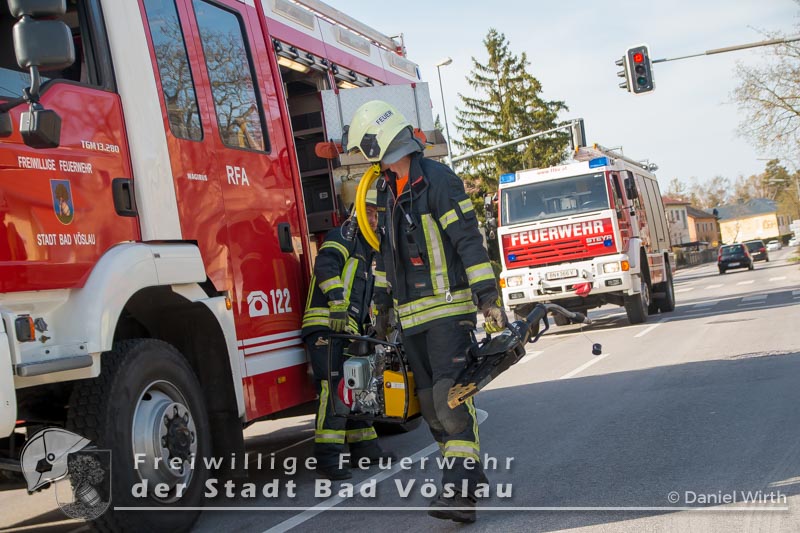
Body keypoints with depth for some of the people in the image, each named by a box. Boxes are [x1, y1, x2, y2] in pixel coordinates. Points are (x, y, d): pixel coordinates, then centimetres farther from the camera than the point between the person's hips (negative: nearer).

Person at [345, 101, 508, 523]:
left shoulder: (437, 180, -10)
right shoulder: (386, 190, 16)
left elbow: (469, 240, -15)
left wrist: (487, 297, -19)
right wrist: (381, 302, 24)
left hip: (448, 309, -8)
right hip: (412, 315, 9)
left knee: (451, 397, -16)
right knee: (429, 404, 8)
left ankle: (459, 492, -17)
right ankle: (470, 474, 20)